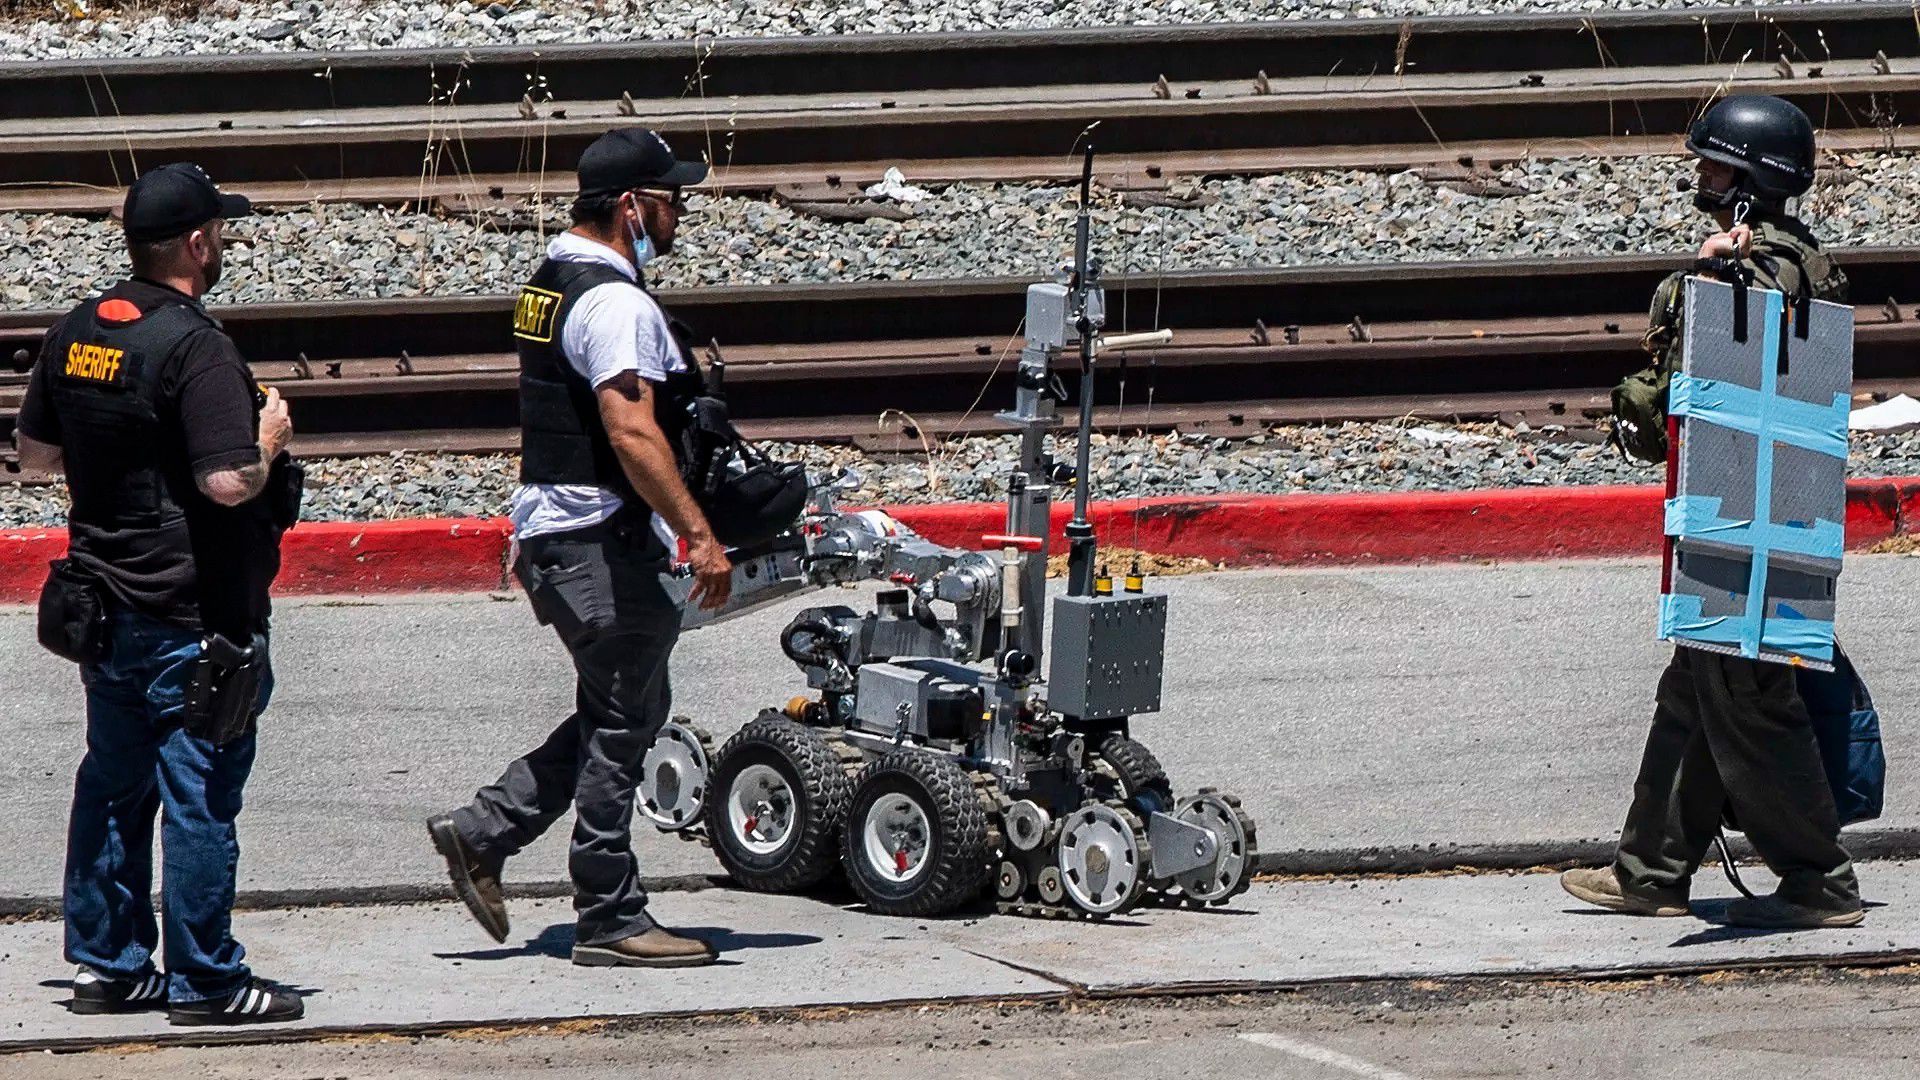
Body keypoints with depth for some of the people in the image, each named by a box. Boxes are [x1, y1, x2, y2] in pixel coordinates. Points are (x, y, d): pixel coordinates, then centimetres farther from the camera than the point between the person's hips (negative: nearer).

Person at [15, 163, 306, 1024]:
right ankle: (203, 980, 2)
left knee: (114, 784, 15)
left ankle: (107, 964, 20)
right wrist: (269, 442, -6)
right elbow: (229, 482, -25)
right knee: (198, 797, -2)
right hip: (191, 617, -8)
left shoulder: (76, 332, 6)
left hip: (100, 601, 8)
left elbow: (35, 451, 17)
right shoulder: (192, 346, -19)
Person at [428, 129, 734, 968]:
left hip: (549, 532, 10)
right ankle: (610, 921, 1)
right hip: (602, 543, -10)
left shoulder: (550, 283, 15)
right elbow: (632, 434, -27)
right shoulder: (616, 304, -18)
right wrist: (700, 535, -26)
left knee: (613, 716, 18)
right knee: (625, 718, -3)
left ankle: (483, 832, 16)